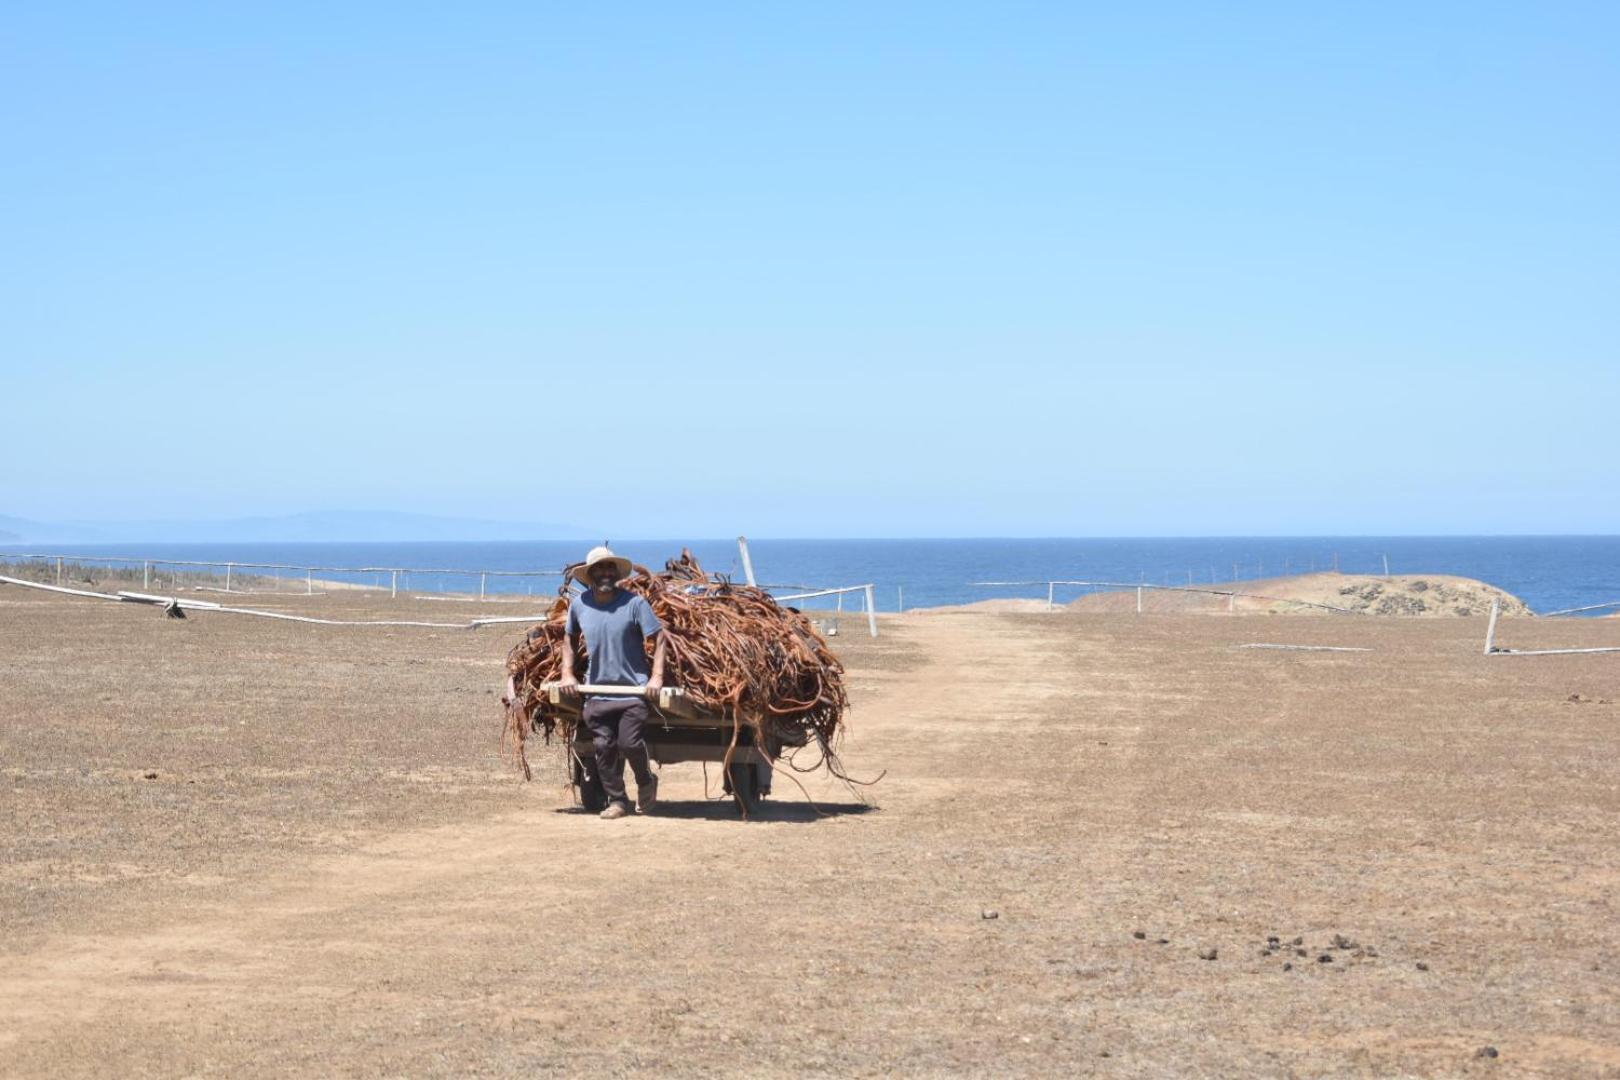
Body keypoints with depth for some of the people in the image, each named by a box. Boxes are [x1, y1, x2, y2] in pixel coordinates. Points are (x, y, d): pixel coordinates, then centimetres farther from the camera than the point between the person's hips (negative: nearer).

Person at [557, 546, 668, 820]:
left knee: (630, 743, -8)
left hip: (633, 688, -4)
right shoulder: (579, 605, 2)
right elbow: (570, 639, 18)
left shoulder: (634, 603, -10)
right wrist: (567, 674, 8)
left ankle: (646, 782, 21)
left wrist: (657, 677, -14)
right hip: (597, 690, 4)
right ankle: (617, 800, 17)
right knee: (604, 748, 3)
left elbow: (658, 638, -7)